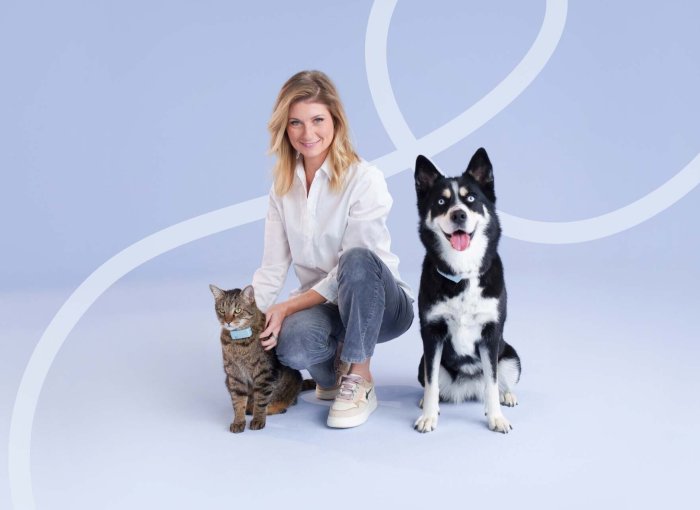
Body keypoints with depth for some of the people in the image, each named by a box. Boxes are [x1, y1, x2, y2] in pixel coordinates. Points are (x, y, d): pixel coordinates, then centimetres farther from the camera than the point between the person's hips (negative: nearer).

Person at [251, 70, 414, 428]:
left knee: (358, 260, -38)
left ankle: (360, 383, -18)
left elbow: (354, 267, -19)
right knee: (293, 344, -34)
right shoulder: (283, 186, 1)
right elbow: (272, 268, 0)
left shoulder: (364, 179, -15)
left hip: (380, 304, -2)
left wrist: (288, 307, -24)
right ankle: (333, 374, 4)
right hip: (324, 304, 2)